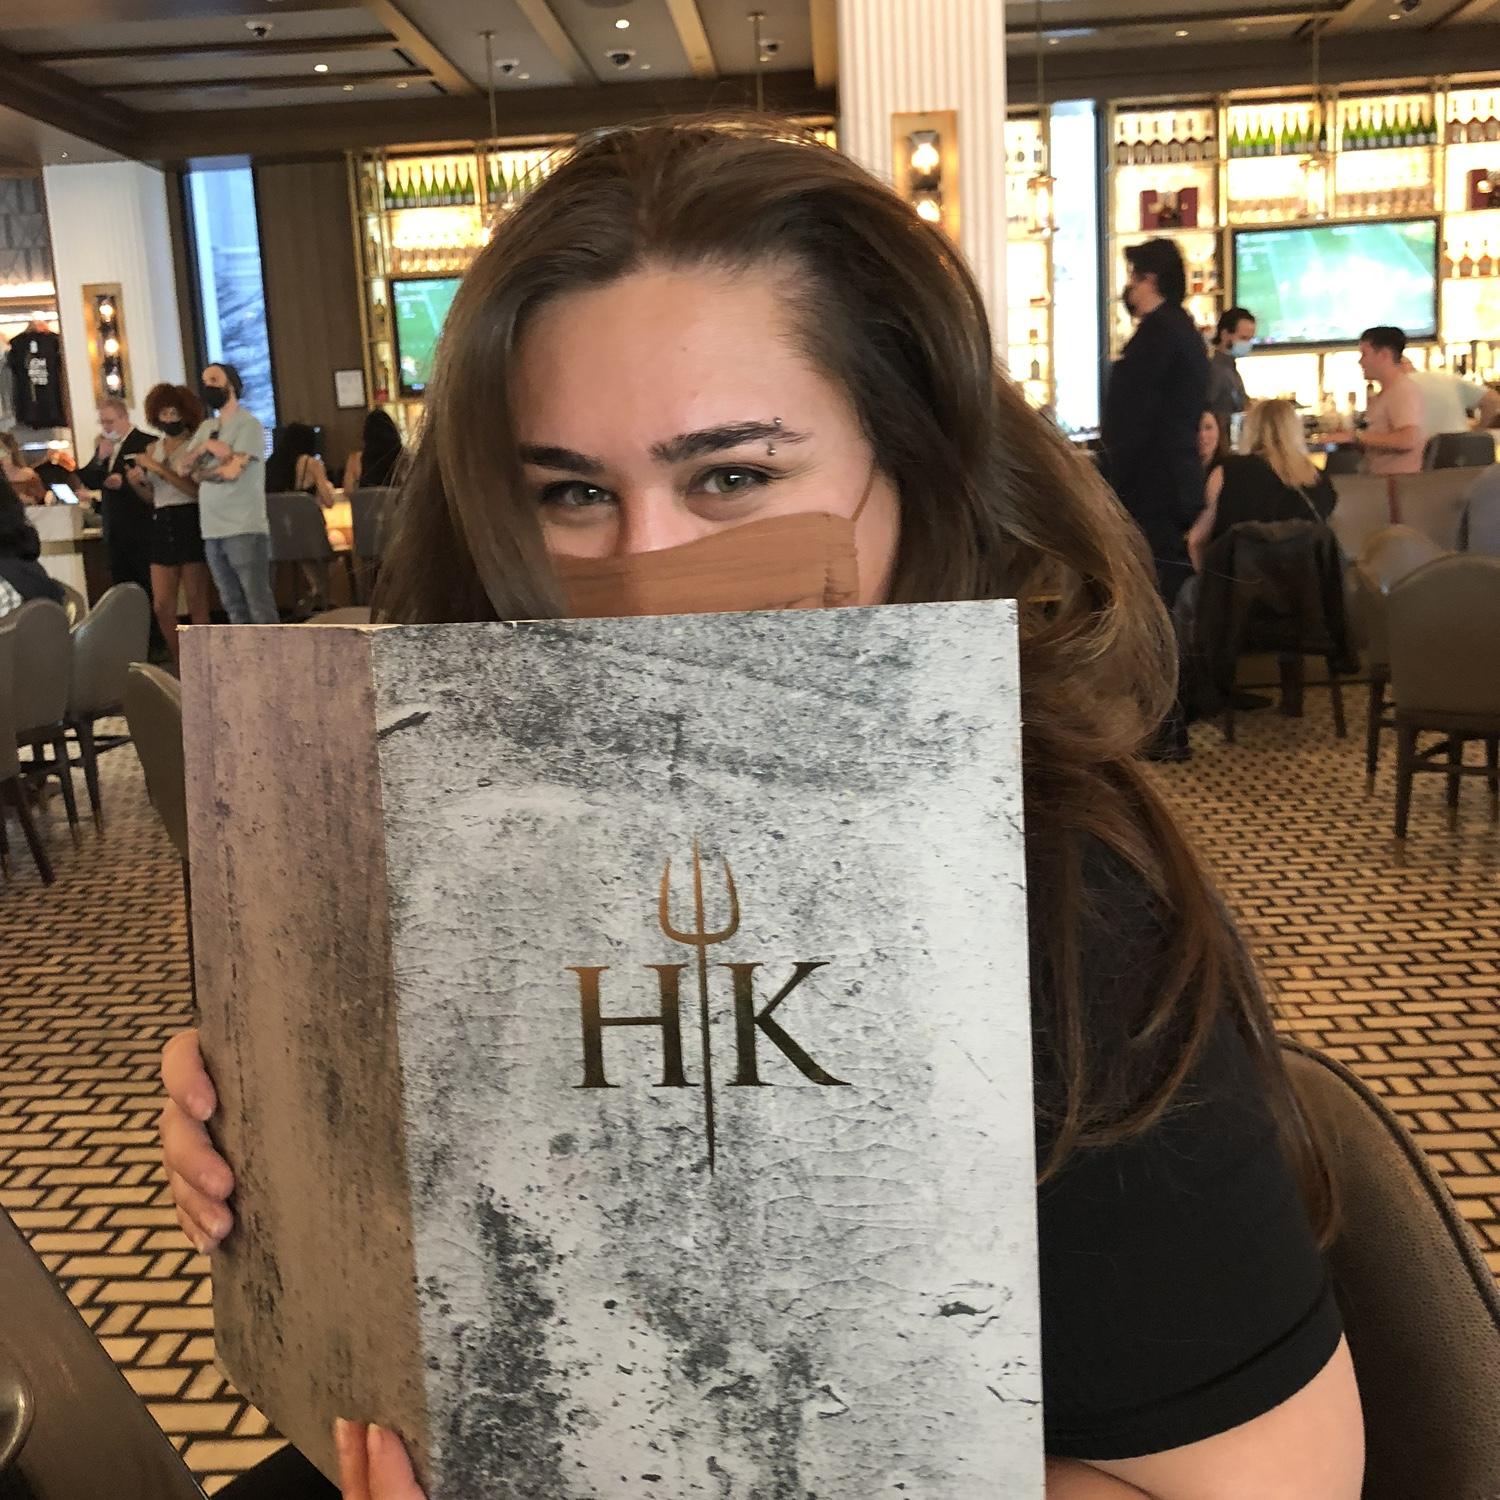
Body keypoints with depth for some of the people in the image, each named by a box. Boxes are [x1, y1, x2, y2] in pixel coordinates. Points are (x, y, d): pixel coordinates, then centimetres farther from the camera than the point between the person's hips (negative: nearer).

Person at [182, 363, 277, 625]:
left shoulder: (248, 425, -5)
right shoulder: (206, 427, 18)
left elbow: (232, 470, -15)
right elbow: (185, 465, 11)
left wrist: (200, 473, 2)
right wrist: (205, 446, -8)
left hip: (245, 530, -7)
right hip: (212, 531, 7)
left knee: (259, 604, -8)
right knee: (233, 605, 10)